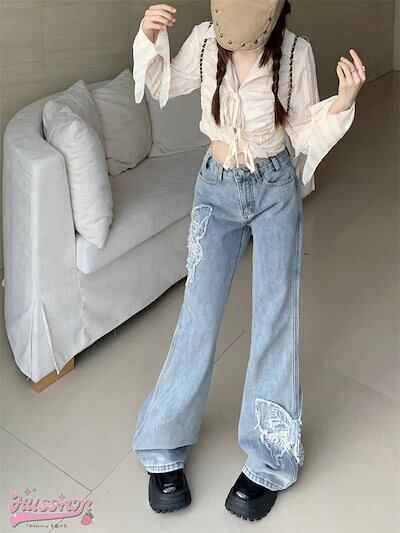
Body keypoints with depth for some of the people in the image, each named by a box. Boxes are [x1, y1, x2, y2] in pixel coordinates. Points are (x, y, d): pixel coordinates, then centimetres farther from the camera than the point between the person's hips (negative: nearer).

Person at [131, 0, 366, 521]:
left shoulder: (296, 52, -13)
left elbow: (305, 132, -4)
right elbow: (163, 85, 7)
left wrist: (343, 102, -21)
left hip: (276, 190, 0)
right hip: (216, 190, 1)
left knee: (276, 316, -5)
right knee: (199, 314, -3)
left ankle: (268, 461, 10)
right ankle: (164, 448, 13)